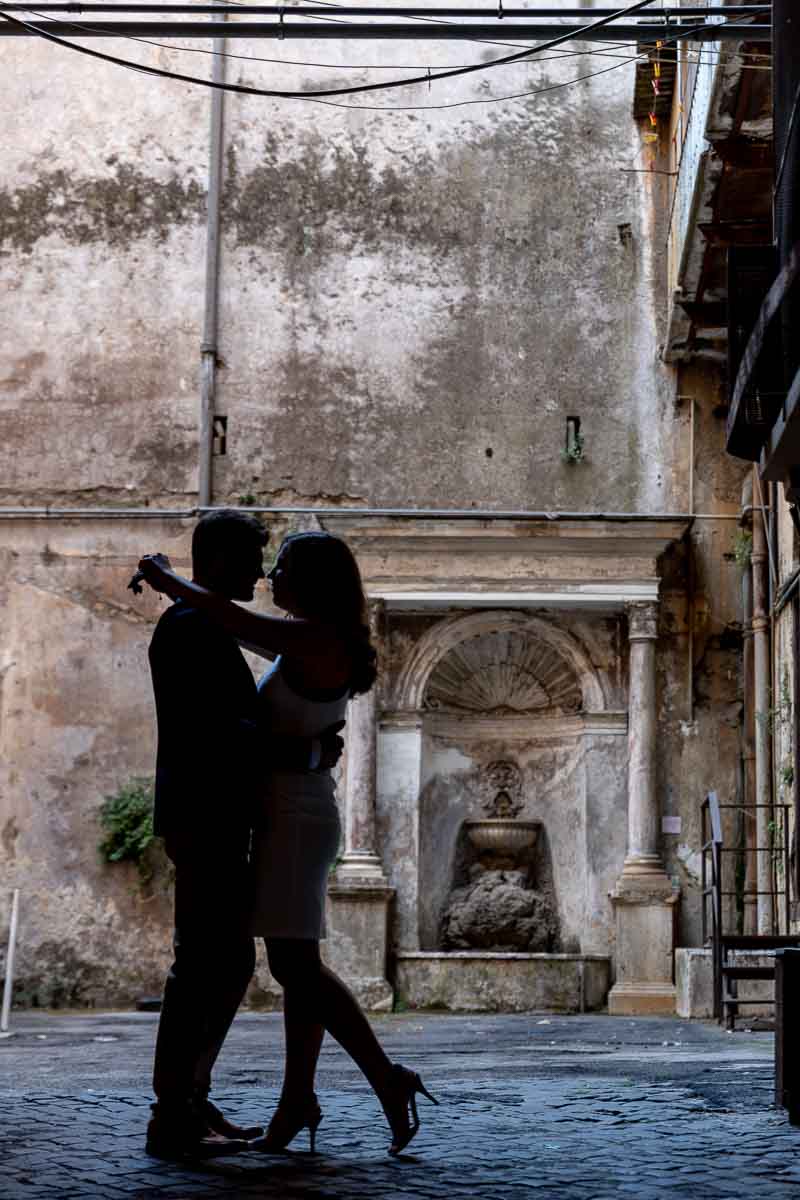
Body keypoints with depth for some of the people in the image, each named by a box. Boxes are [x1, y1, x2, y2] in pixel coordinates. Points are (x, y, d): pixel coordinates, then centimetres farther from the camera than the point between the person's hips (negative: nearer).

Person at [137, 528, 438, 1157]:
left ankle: (388, 1078, -9)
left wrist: (169, 580, -3)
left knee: (296, 964, -9)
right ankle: (297, 1100, 14)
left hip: (295, 817, -10)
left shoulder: (315, 640, -16)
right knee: (297, 964, 10)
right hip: (296, 815, 10)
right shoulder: (316, 645, 13)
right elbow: (247, 632, 28)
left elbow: (231, 617, -20)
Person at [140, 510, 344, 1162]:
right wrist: (305, 753, -16)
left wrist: (311, 741, 7)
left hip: (218, 821, 11)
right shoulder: (189, 627, -11)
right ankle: (170, 1119, -6)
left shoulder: (208, 631, 21)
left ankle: (191, 1101, 17)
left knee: (232, 963, 13)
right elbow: (216, 729, -21)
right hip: (202, 819, -11)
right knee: (202, 963, -9)